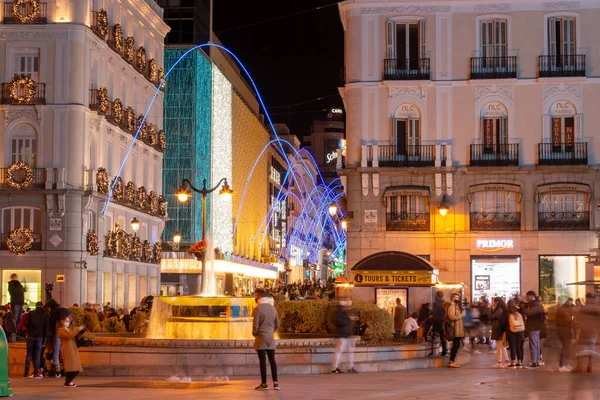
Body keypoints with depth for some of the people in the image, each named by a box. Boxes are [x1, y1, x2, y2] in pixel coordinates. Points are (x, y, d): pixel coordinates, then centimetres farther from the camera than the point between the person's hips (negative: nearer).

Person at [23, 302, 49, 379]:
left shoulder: (30, 313, 1)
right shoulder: (45, 315, 3)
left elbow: (26, 323, -4)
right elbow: (47, 328, 2)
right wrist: (45, 338, 6)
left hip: (31, 335, 0)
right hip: (39, 336, 0)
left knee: (29, 354, 6)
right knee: (37, 354, 2)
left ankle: (26, 373, 3)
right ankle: (36, 373, -3)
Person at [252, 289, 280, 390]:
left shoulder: (258, 308, -12)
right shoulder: (272, 308, 8)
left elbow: (255, 325, -13)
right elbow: (277, 324, 12)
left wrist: (254, 333, 4)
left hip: (261, 337, -5)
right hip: (271, 338, 5)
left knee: (262, 360, -1)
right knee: (272, 360, 7)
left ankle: (264, 383, 2)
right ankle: (275, 382, 3)